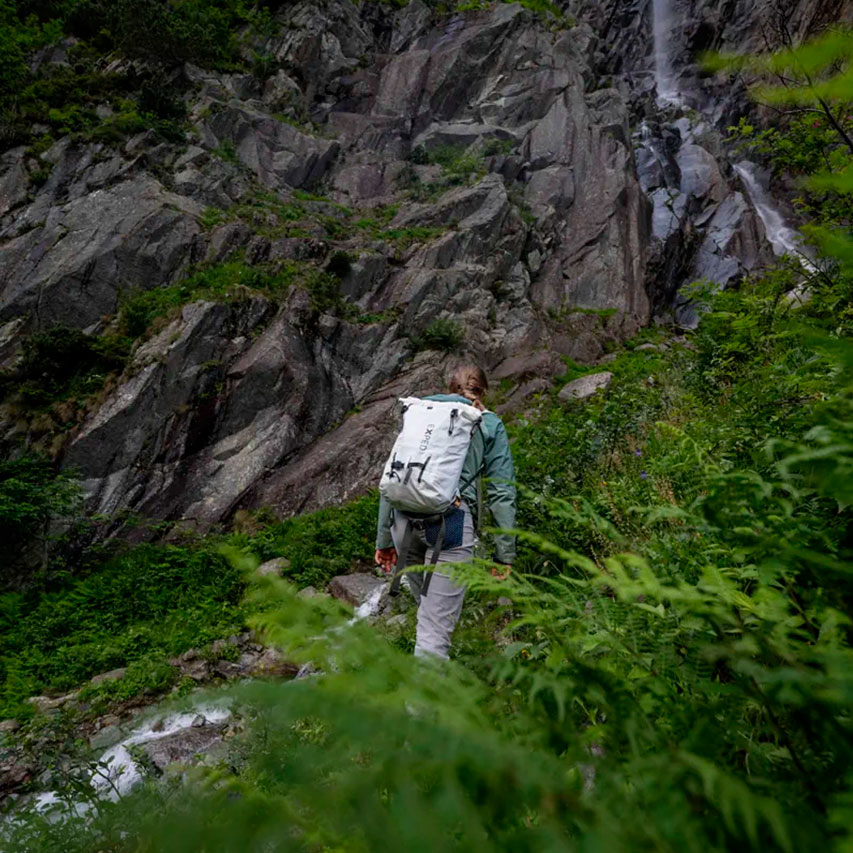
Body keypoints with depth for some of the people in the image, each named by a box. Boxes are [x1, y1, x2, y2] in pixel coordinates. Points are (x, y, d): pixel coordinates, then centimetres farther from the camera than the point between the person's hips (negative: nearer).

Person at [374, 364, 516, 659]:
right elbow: (501, 493, 3)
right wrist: (505, 553, 6)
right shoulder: (490, 425, 11)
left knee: (425, 600, 26)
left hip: (404, 518, 4)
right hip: (452, 521, -4)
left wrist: (384, 539, 19)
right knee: (437, 623, -1)